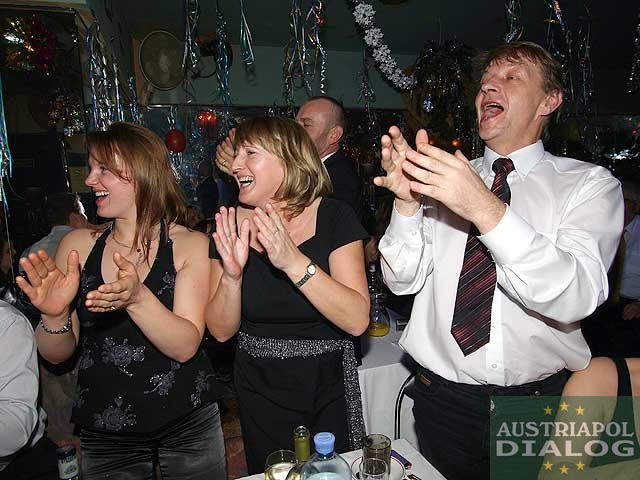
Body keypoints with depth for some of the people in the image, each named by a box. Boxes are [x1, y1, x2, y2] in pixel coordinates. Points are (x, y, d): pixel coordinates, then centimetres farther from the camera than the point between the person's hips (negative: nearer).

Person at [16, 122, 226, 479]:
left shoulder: (190, 245, -10)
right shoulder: (79, 245, -2)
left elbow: (186, 347, -19)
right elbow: (57, 355, 0)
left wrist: (137, 297, -34)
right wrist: (55, 315, -21)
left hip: (188, 426, -1)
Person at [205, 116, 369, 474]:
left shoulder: (333, 216, -14)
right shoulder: (231, 225, -6)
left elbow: (357, 320, -23)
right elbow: (221, 331, -6)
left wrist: (293, 261, -33)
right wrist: (232, 275, -24)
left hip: (328, 389, -2)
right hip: (260, 393, 2)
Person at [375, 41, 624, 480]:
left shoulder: (590, 184, -5)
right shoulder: (445, 177, 1)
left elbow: (576, 297, -22)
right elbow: (402, 280, -4)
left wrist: (485, 209, -33)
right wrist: (407, 203, -22)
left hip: (539, 397, -1)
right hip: (443, 399, 2)